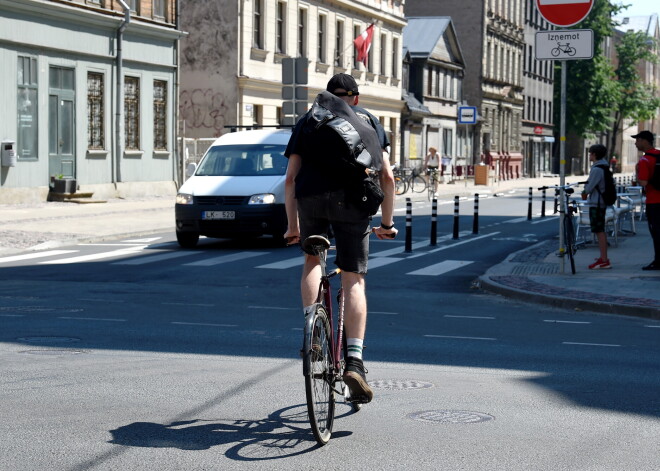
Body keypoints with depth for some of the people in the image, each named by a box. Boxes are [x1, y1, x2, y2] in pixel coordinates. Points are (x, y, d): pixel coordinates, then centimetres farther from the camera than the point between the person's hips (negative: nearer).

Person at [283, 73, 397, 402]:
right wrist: (387, 222, 26)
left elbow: (290, 179, 17)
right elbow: (387, 177, 19)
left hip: (311, 196, 0)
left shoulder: (308, 120, 25)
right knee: (354, 280, 4)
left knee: (312, 260, 25)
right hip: (353, 201, 0)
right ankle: (354, 359, -7)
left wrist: (292, 226, 23)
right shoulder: (369, 120, 26)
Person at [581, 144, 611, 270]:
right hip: (602, 202, 10)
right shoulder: (604, 165, 12)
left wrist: (585, 192, 3)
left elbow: (590, 187, -17)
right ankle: (603, 257, 27)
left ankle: (604, 261, -11)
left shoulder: (597, 169, -19)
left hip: (596, 203, -10)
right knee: (601, 231, 18)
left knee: (599, 231, -9)